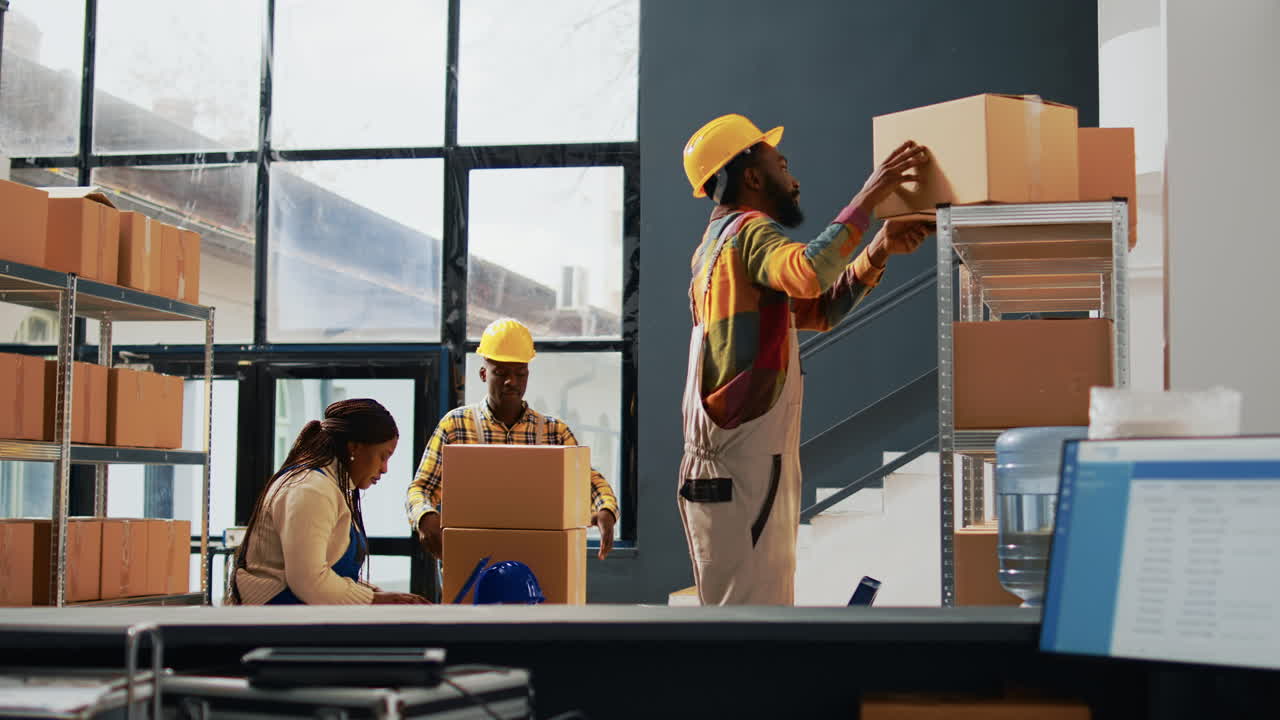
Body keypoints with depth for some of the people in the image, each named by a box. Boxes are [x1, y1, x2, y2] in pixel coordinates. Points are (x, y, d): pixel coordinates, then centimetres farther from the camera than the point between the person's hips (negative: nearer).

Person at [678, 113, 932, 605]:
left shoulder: (720, 243, 22)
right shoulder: (750, 232, -9)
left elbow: (819, 311, 24)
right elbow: (809, 273, -32)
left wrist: (879, 251, 12)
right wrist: (866, 200, -23)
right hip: (742, 471, -10)